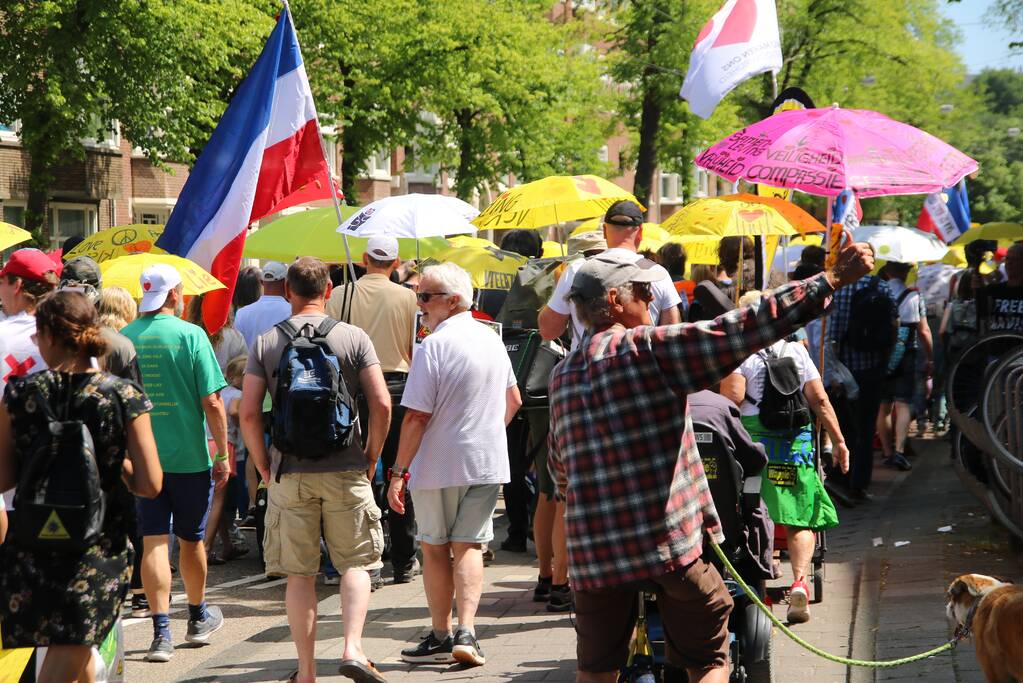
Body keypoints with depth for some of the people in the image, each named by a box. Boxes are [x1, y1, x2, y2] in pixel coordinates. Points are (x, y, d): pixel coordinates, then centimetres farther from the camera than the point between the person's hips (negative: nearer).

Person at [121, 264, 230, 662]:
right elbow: (212, 403, -11)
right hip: (190, 456, -2)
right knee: (191, 539, 14)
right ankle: (199, 619, 32)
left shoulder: (124, 339, -1)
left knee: (154, 542, 1)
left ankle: (161, 632, -7)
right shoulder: (190, 335, -10)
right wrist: (223, 454, -2)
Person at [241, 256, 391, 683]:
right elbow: (381, 404, -7)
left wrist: (265, 468, 7)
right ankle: (353, 648, -8)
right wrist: (370, 458, 6)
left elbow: (248, 413, -4)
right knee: (356, 564, 10)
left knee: (299, 574, 7)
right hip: (345, 471, -1)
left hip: (289, 473, 1)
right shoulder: (353, 338, -1)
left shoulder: (266, 343, 1)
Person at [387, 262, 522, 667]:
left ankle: (441, 636, 12)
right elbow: (513, 401, 18)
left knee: (435, 547, 8)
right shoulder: (492, 339, 7)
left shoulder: (434, 347, -16)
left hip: (438, 465, -5)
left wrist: (399, 472, -12)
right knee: (469, 546, 6)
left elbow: (416, 417, -17)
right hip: (488, 462, 5)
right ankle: (466, 632, -7)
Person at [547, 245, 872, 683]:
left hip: (592, 551, 5)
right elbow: (741, 330, -15)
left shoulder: (563, 374, 12)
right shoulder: (646, 349, -8)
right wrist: (831, 281, -13)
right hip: (667, 541, -5)